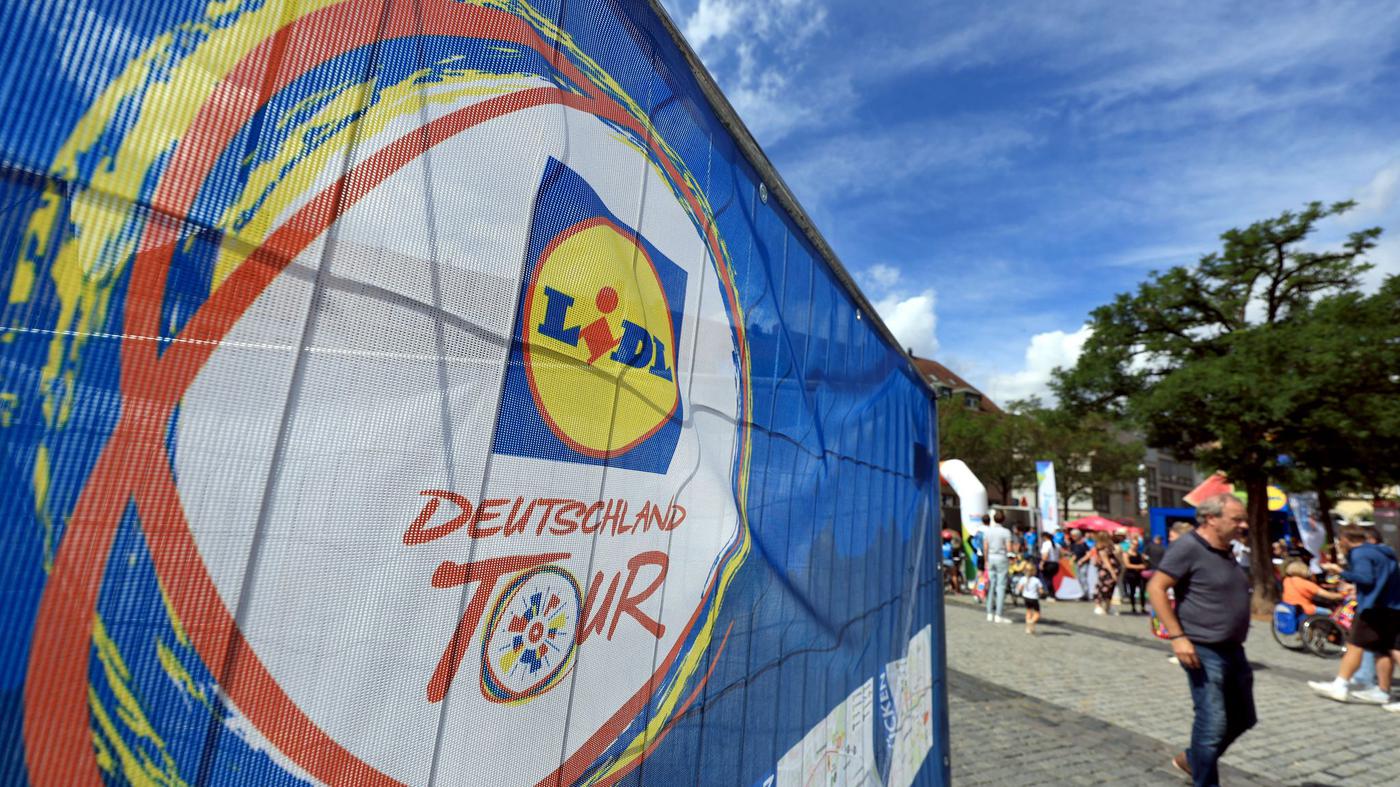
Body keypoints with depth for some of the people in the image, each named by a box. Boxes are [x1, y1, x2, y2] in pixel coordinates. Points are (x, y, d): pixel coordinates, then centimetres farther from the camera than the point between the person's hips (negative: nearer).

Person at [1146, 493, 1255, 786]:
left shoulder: (1226, 551, 10)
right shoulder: (1189, 547, -17)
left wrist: (1236, 640, 21)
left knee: (1243, 718, 18)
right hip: (1204, 652, -9)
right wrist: (1177, 636, -22)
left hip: (1233, 651, 9)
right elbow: (1156, 588, -20)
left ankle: (1190, 759, 35)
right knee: (1213, 723, -4)